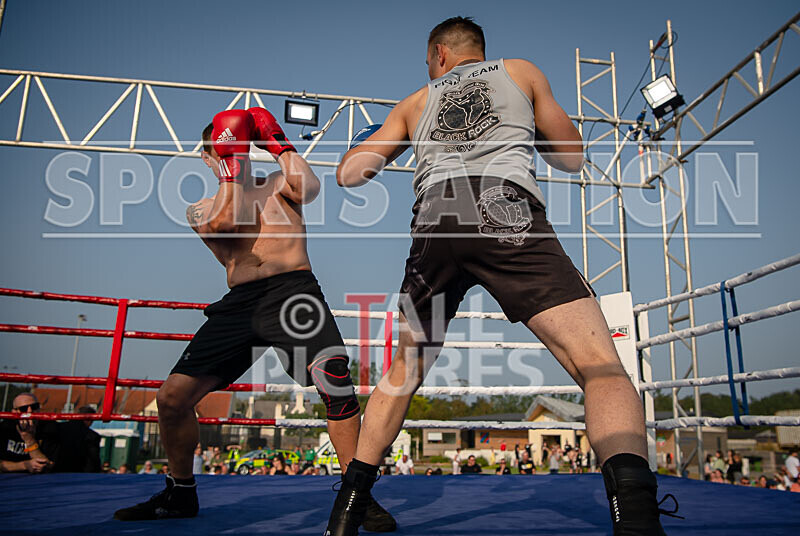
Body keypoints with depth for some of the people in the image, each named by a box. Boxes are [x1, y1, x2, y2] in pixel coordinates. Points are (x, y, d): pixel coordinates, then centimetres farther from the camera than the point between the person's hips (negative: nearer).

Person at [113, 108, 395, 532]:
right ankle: (180, 494, 23)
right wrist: (232, 162, 3)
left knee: (334, 379, -27)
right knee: (172, 397, -2)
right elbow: (227, 219, -4)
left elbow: (309, 189, -4)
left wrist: (277, 142, 5)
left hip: (293, 290, -2)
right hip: (239, 303, 3)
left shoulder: (278, 183, 20)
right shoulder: (200, 210, 19)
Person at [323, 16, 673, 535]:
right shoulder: (521, 73, 26)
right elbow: (573, 157, 28)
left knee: (402, 372, 20)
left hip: (434, 223, 3)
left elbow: (349, 173, 26)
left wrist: (376, 142, 48)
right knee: (603, 369, -7)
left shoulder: (415, 103, 29)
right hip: (506, 209, -2)